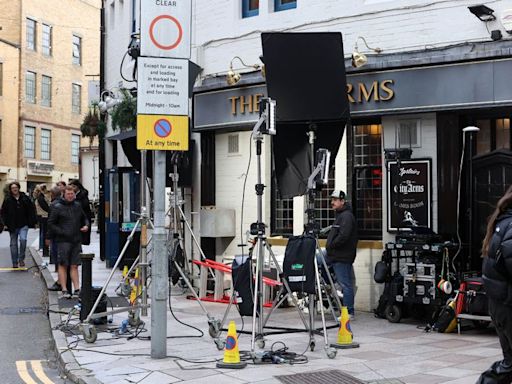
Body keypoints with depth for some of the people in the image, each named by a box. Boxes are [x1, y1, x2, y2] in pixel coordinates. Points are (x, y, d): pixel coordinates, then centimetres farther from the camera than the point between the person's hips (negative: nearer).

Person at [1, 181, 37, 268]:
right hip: (12, 226, 1)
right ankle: (15, 263, 15)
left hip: (23, 225, -1)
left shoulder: (25, 198, 1)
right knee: (13, 244, 6)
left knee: (23, 239, -20)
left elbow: (31, 210, 6)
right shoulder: (8, 200, 0)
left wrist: (32, 222, 0)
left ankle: (21, 259, -4)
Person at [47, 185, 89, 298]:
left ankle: (77, 289, 7)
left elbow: (84, 218, 26)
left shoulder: (77, 206, 12)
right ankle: (64, 290, 3)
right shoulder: (57, 207, -3)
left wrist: (86, 225, 5)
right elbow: (51, 224, -4)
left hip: (76, 241, 4)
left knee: (74, 266, 6)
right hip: (63, 241, -4)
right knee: (63, 265, -1)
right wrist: (62, 232, -14)